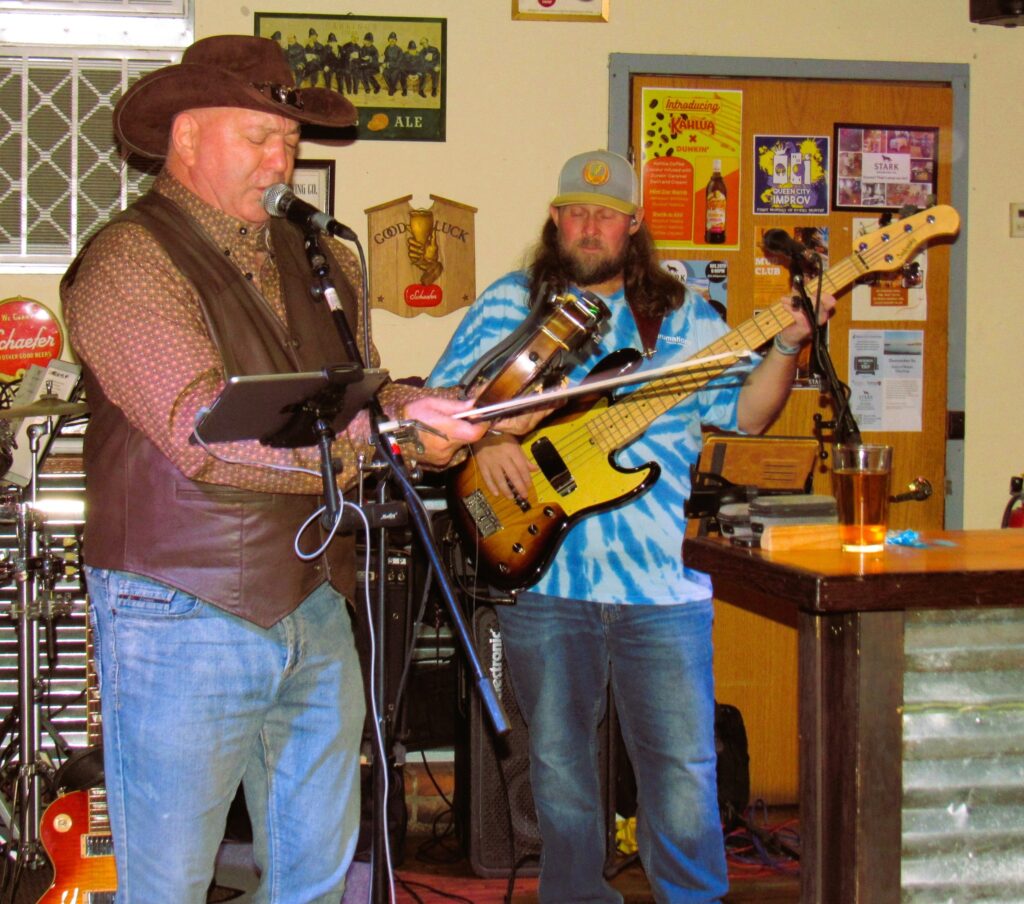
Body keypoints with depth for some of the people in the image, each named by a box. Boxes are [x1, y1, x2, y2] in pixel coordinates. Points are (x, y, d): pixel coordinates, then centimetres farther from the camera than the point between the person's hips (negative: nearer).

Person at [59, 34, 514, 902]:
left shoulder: (318, 261, 13)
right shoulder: (129, 263, -12)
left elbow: (361, 392, 16)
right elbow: (206, 436, -24)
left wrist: (435, 410, -7)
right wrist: (385, 435, -27)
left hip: (316, 610, 7)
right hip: (184, 623, -7)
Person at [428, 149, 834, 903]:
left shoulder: (683, 315, 9)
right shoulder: (509, 303, 8)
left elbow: (746, 412, 4)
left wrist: (788, 344, -11)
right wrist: (482, 440, -12)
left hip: (662, 579, 0)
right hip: (541, 575, 1)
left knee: (683, 766, 2)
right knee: (558, 760, 11)